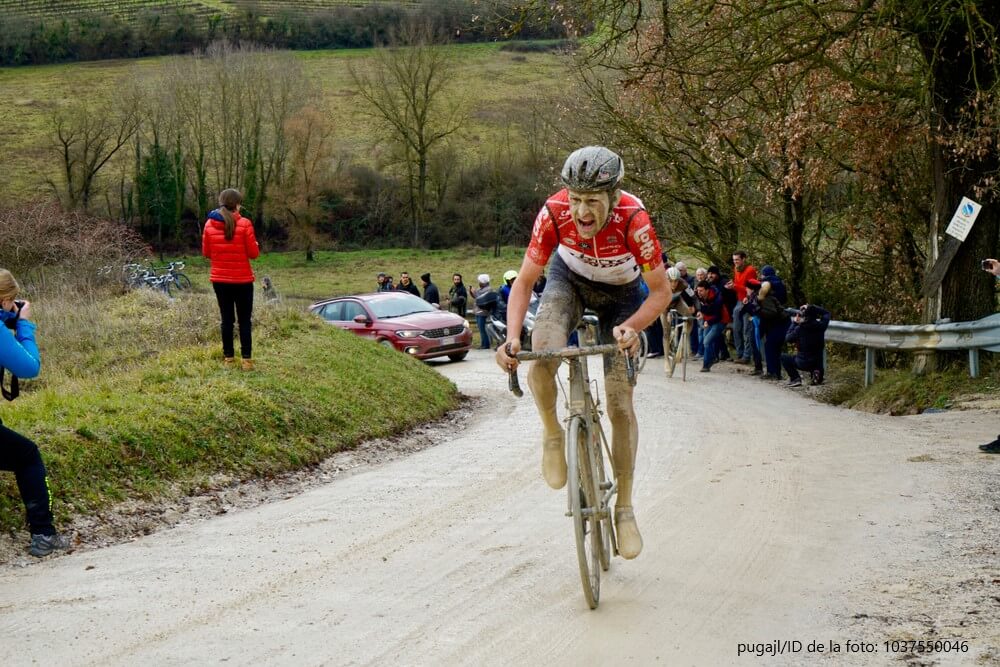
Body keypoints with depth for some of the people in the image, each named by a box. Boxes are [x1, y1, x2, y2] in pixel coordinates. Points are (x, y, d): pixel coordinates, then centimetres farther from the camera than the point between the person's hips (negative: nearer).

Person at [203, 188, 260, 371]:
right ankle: (246, 359, 2)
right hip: (242, 280, -3)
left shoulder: (210, 224, -2)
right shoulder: (244, 224, -13)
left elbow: (206, 252, 6)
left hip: (219, 279, 3)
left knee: (227, 319, 11)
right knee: (244, 320, 5)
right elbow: (254, 253, -8)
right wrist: (255, 245, 13)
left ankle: (228, 358, 12)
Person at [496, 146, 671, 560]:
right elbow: (524, 282, -24)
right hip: (570, 280, 1)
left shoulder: (633, 219, -36)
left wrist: (632, 326, -44)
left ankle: (624, 508, 8)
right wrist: (512, 337, -39)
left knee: (620, 402, -6)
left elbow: (661, 292, -26)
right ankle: (552, 435, 2)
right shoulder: (554, 213, -32)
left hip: (621, 294, -1)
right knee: (541, 363, -29)